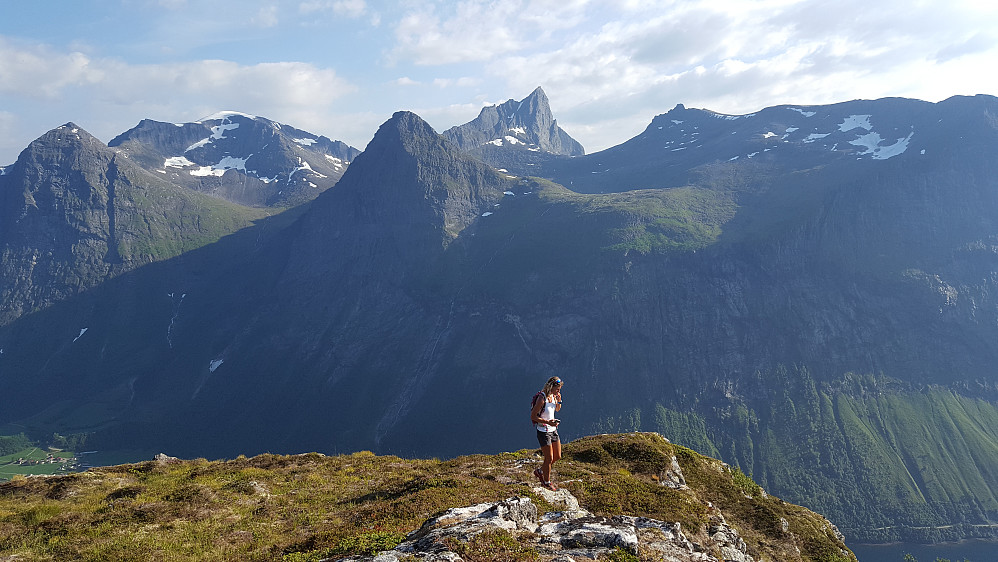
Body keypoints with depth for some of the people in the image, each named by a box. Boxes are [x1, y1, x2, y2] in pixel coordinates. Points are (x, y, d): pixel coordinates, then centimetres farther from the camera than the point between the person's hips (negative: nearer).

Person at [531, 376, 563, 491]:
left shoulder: (553, 396, 1)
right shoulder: (542, 399, -23)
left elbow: (557, 409, 19)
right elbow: (533, 416, -21)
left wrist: (559, 401, -1)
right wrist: (548, 422, -28)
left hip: (553, 430, 8)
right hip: (543, 432, -8)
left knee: (557, 456, 15)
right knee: (549, 459, 1)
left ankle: (540, 471, 36)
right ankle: (547, 482, 22)